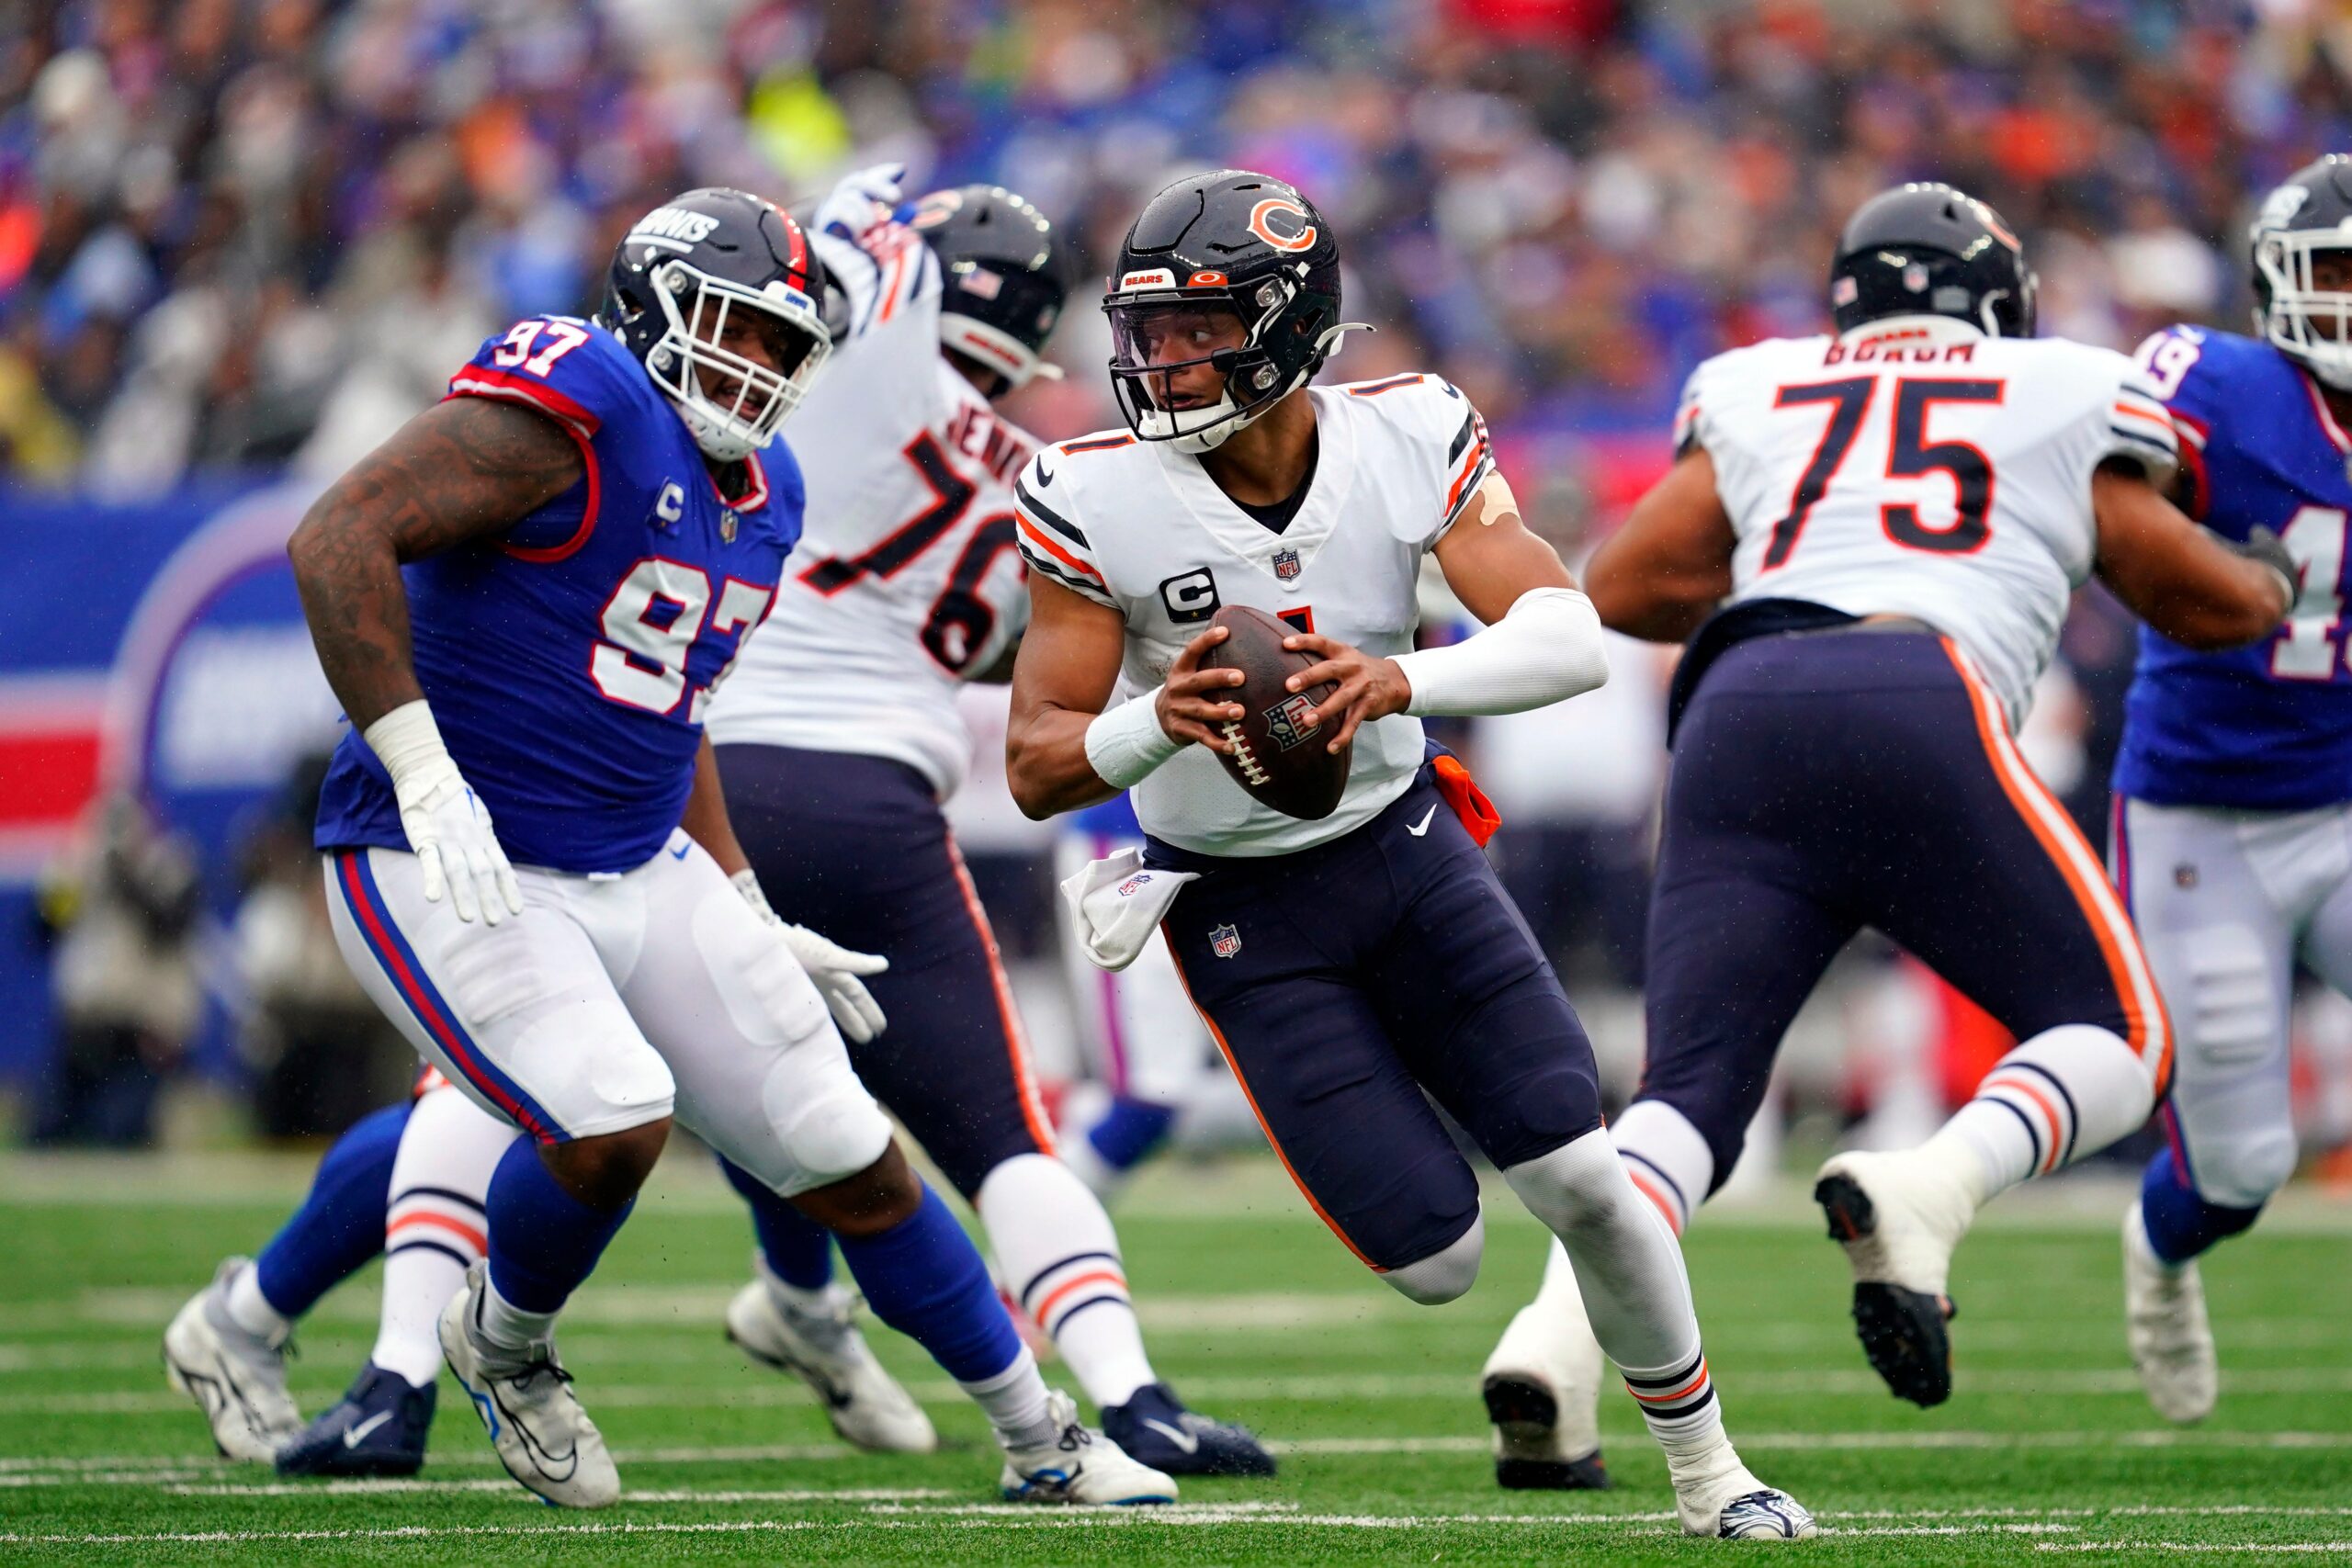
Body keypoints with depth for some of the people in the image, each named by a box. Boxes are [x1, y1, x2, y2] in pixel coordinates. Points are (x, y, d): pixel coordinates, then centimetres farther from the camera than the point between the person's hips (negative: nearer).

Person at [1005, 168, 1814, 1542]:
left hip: (1407, 846, 2)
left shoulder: (1407, 439, -15)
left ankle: (1706, 1467, 17)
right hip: (1246, 912, -2)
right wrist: (1156, 723, -39)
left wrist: (1406, 680, -43)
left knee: (1583, 1183, -5)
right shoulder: (1099, 502, -20)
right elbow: (1038, 767, -17)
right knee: (1437, 1262, -7)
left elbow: (1573, 640, -24)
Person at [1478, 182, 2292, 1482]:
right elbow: (2212, 608, 30)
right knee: (2114, 1039, 12)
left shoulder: (1757, 396, 27)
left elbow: (1624, 591, 21)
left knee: (1689, 1093, 6)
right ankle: (1927, 1190, -19)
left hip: (1741, 712, 3)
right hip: (1919, 706, -3)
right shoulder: (2062, 400, 23)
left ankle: (1566, 1322, -25)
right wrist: (2270, 579, 53)